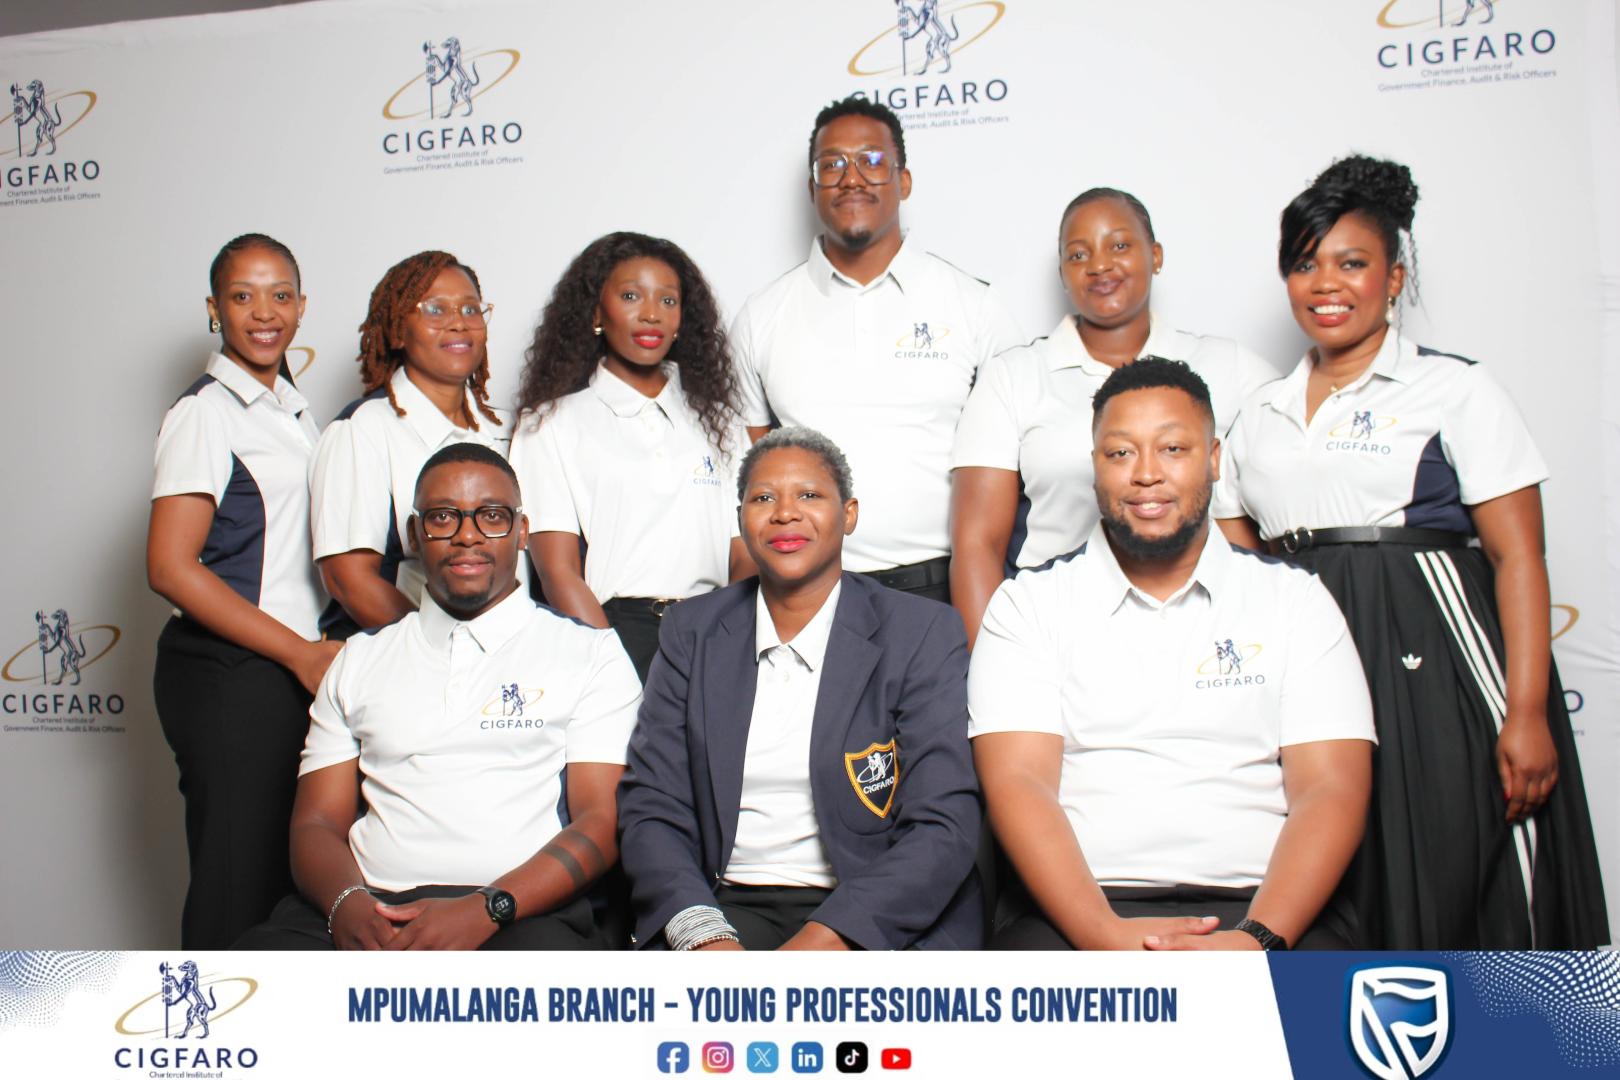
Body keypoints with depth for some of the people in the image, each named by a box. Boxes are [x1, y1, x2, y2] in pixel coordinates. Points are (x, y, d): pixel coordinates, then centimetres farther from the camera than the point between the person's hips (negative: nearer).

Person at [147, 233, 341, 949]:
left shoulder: (294, 408, 15)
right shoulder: (205, 412, -8)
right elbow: (171, 569, -16)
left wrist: (324, 651, 7)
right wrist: (302, 654, -15)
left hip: (297, 668, 7)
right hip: (227, 674, -7)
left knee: (291, 870, 11)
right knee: (236, 879, -2)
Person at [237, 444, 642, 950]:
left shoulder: (591, 653, 12)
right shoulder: (359, 661, 22)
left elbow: (601, 822, 1)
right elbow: (316, 822, 15)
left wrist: (486, 909, -15)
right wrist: (346, 901, -9)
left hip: (521, 913, -3)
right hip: (369, 910, 3)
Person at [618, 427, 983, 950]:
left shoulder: (925, 633, 1)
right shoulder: (691, 633, 11)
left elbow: (944, 827, -7)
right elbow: (651, 808, 5)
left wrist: (824, 940, -21)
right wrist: (703, 934, -15)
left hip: (885, 918, -2)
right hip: (732, 908, 2)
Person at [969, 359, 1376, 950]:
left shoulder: (1297, 601, 13)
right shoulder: (1028, 604, 10)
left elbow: (1331, 790, 3)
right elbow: (1016, 783, -2)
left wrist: (1258, 937, -14)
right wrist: (1105, 933, -17)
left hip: (1256, 908, 0)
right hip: (1080, 914, 1)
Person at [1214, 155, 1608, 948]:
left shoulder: (1453, 389, 1)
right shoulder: (1260, 414, 15)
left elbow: (1518, 559, -5)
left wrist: (1525, 713, -14)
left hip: (1431, 665, -4)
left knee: (1450, 896, -2)